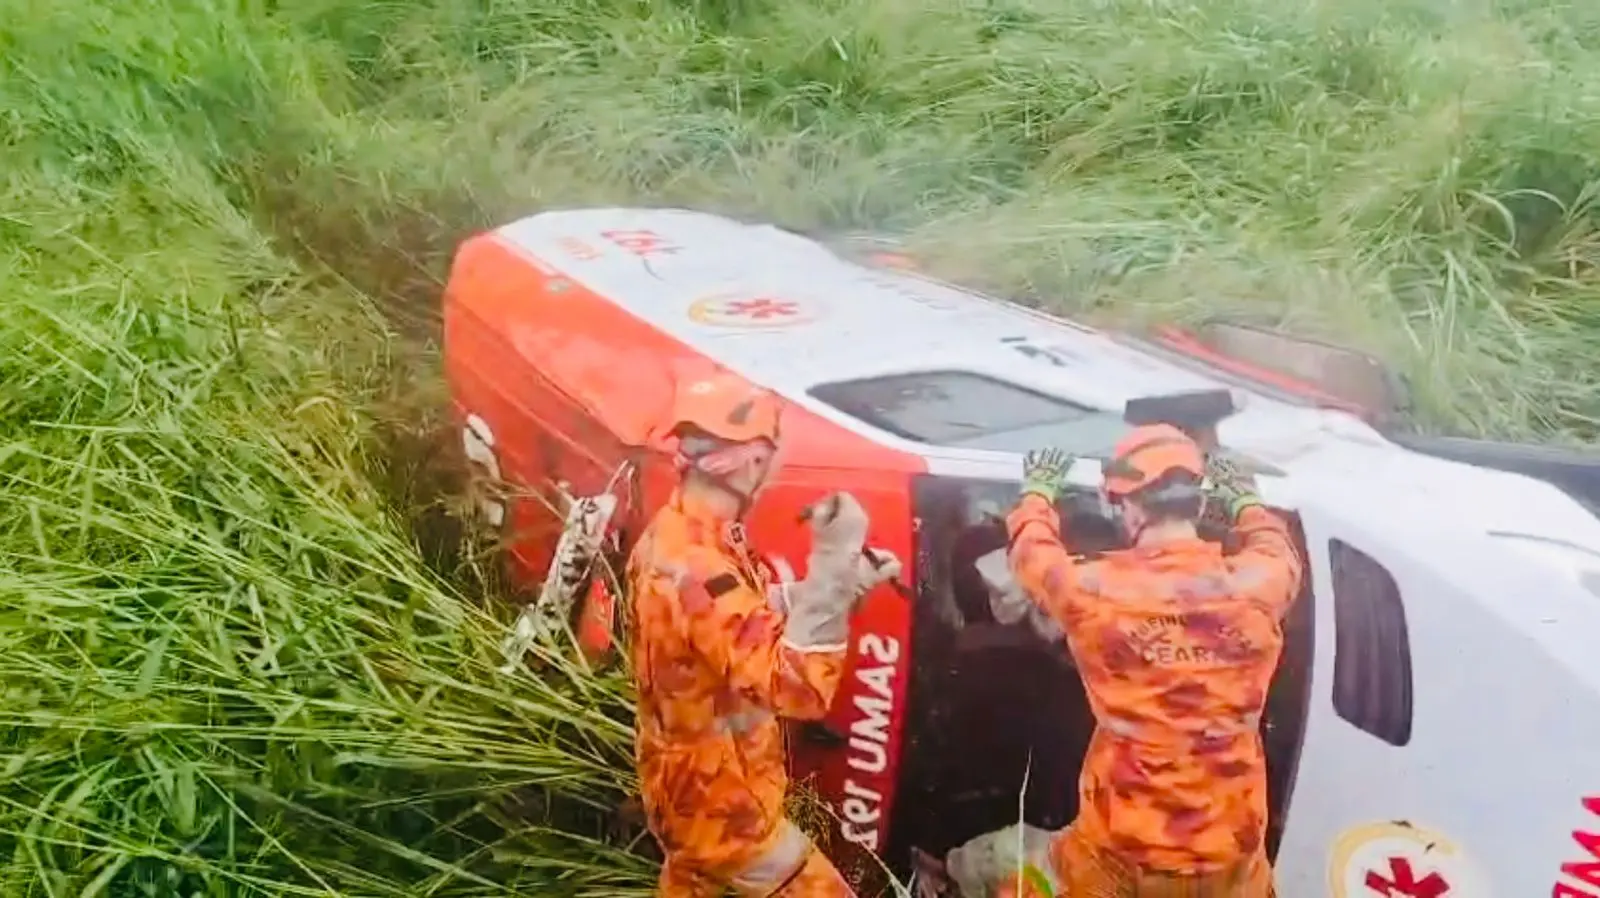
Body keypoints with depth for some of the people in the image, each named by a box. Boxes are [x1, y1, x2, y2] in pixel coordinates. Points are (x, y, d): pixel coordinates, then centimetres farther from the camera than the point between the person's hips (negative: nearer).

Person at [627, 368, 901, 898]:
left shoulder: (669, 536, -3)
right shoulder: (700, 571, -35)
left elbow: (759, 613, 9)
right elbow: (798, 686, -39)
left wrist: (846, 579, -1)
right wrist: (831, 567, -42)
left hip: (680, 780, 10)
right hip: (720, 799, -10)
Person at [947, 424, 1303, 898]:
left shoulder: (1096, 590, -13)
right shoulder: (1256, 584, -7)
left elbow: (1031, 553, 8)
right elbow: (1276, 547, 18)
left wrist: (1038, 493, 28)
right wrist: (1243, 500, 38)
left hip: (1121, 858, -3)